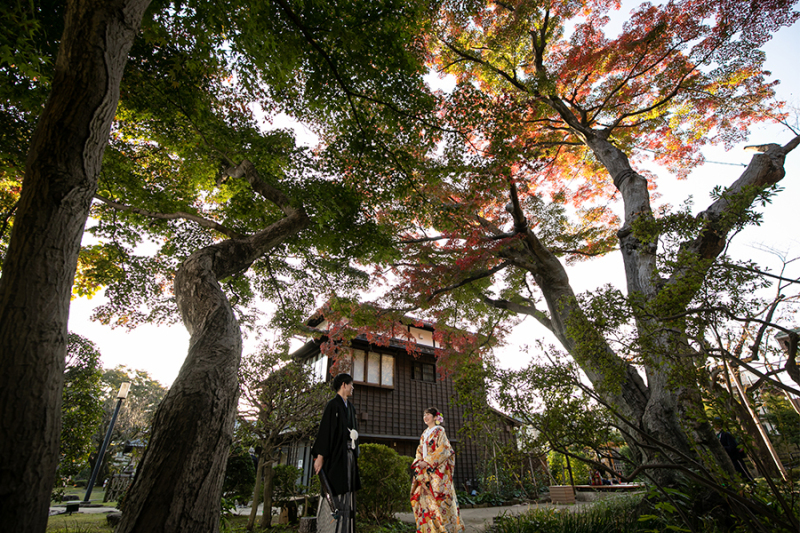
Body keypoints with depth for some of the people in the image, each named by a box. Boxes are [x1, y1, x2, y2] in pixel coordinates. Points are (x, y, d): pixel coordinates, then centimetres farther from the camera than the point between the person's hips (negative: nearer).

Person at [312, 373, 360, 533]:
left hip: (349, 456, 8)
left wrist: (355, 455, 15)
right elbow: (324, 430, -15)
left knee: (347, 494, 10)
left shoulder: (350, 407, 15)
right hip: (335, 456, -8)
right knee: (334, 494, -4)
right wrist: (320, 455, -20)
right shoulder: (333, 405, -9)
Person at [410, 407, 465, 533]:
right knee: (424, 497, 2)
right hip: (425, 470, 7)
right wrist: (418, 461, -1)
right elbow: (419, 451, 20)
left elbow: (443, 450, -12)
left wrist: (427, 462, -16)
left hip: (438, 470, -7)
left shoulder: (439, 431, -3)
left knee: (438, 497, -10)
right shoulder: (424, 434, 18)